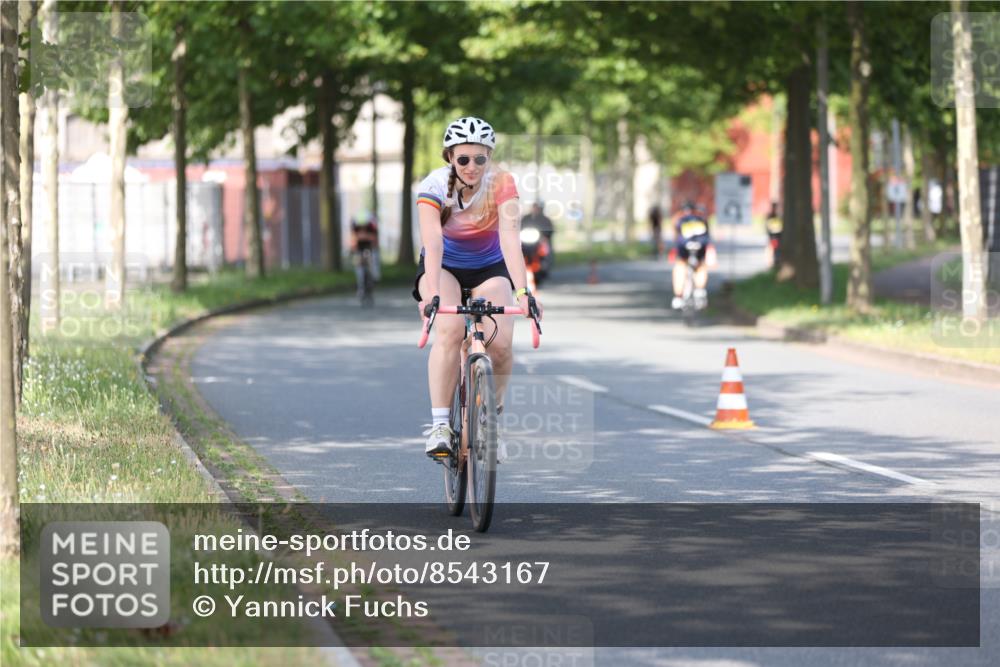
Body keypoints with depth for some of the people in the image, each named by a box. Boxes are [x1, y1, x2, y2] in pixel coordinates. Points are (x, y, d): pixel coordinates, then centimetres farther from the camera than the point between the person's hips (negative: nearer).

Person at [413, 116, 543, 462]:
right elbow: (432, 243, -37)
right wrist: (432, 295, -51)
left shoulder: (501, 183, -24)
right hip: (444, 268, -1)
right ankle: (439, 425, -26)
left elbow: (510, 238, -35)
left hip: (489, 268, 1)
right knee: (451, 330, -30)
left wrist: (522, 291, -48)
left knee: (500, 342, -22)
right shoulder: (434, 186, -25)